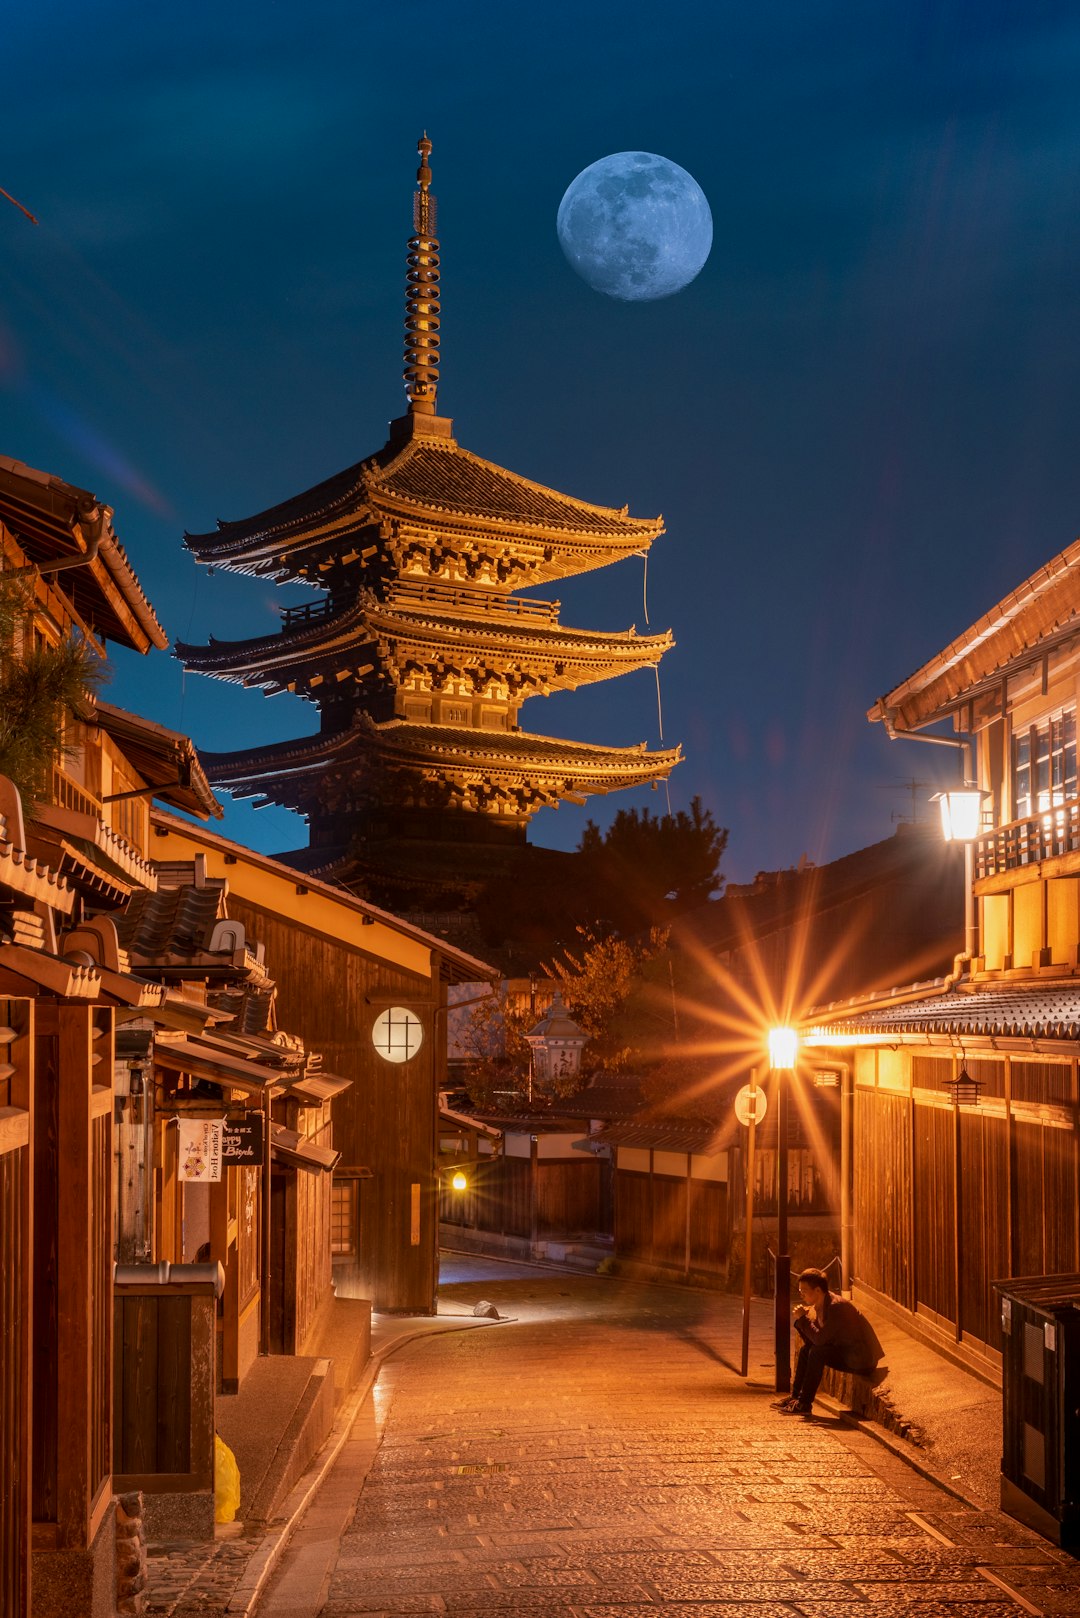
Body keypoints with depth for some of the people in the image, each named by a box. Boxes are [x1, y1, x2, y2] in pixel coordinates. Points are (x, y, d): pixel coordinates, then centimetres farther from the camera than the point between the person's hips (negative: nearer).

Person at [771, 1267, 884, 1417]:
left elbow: (820, 1339, -29)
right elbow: (814, 1339, 9)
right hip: (845, 1351, 10)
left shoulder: (836, 1306, -24)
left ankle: (804, 1404, -16)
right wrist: (801, 1320, -8)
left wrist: (803, 1318, -19)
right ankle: (795, 1396, 9)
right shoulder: (820, 1305, 6)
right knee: (805, 1349, 7)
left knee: (818, 1352, -24)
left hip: (862, 1359, -10)